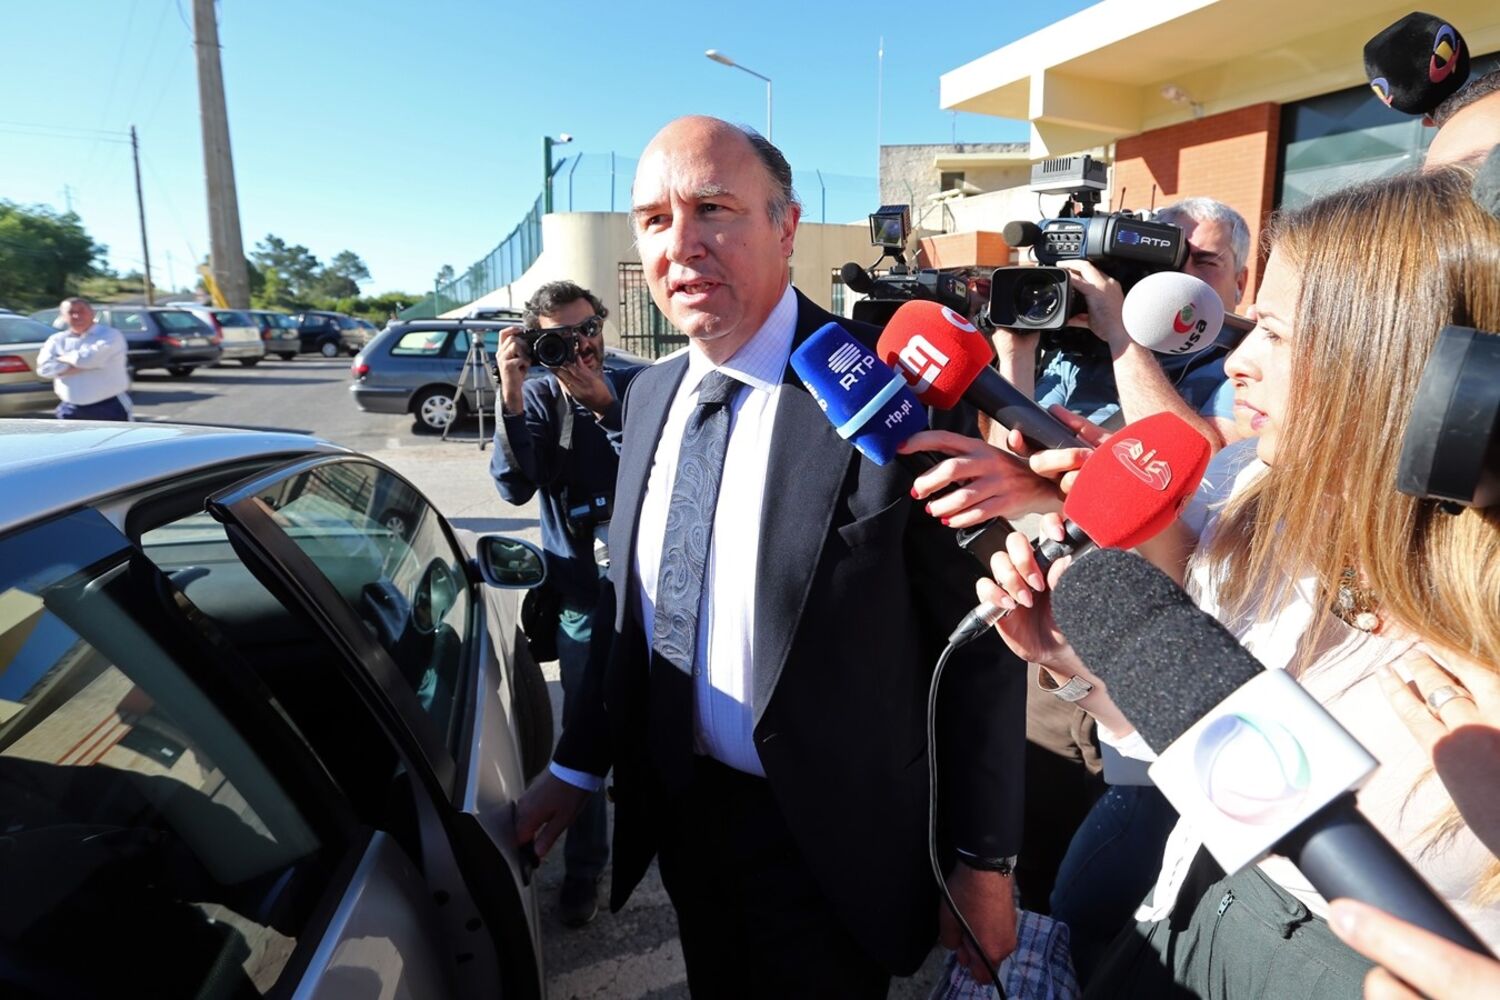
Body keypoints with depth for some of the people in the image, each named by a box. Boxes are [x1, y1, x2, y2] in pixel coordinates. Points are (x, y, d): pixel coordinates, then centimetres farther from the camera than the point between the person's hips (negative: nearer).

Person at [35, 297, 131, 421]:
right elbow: (45, 368, -4)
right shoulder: (57, 340, 11)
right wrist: (82, 364, -12)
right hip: (71, 410, 5)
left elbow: (90, 358, -21)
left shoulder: (110, 335, -5)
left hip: (110, 407, -5)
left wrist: (63, 358, -1)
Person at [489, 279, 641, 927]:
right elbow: (516, 485, -16)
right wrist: (512, 393, -25)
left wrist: (605, 406, -28)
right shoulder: (539, 398, -1)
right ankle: (583, 867, 28)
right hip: (583, 596, 0)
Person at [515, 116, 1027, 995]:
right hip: (681, 808, 7)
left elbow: (980, 642, -16)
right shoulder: (651, 396, 0)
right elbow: (632, 604, 8)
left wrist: (985, 862, -10)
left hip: (828, 839, -6)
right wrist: (578, 766, 11)